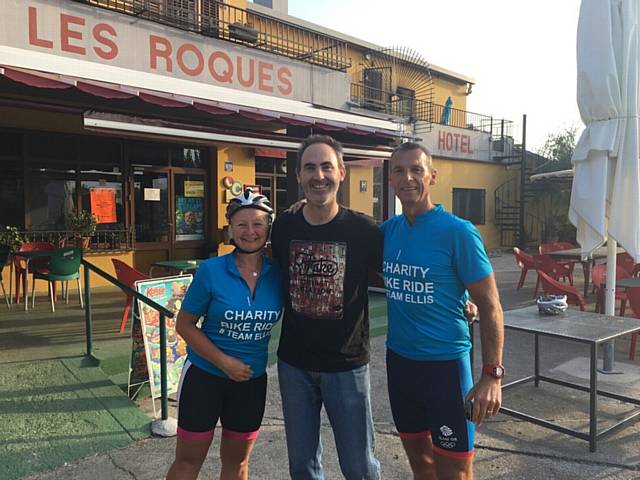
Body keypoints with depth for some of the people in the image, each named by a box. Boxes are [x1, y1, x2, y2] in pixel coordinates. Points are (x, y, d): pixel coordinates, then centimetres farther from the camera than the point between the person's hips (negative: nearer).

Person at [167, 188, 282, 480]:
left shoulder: (277, 274, -8)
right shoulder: (211, 270, -15)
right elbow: (184, 325, -11)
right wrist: (224, 362, -17)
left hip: (252, 380, 3)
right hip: (204, 375, -2)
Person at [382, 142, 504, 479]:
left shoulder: (457, 231, -13)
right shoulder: (388, 229, 2)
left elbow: (489, 306, -11)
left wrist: (492, 375, -16)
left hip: (445, 363, -5)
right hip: (398, 360, 5)